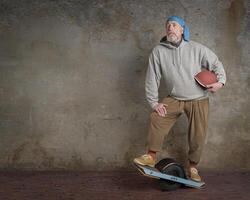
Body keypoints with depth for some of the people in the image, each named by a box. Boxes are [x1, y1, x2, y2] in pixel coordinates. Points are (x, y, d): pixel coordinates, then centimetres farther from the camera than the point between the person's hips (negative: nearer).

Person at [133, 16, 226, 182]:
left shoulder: (196, 48, -8)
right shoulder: (159, 51, -6)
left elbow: (216, 64, 2)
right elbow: (152, 78, -3)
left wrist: (220, 81, -15)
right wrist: (154, 103, -5)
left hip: (198, 100, -1)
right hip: (175, 99, 1)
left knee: (198, 136, 1)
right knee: (157, 118, -20)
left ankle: (193, 167, 22)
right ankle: (151, 157, -9)